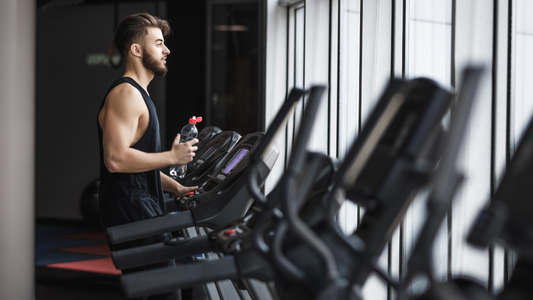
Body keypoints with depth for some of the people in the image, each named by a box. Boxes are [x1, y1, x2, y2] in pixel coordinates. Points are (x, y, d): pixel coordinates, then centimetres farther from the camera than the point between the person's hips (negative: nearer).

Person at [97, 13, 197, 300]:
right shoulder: (125, 94, -14)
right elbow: (116, 158, -25)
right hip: (132, 214, -10)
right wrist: (172, 156, -17)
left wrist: (173, 186, 17)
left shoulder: (137, 94, 20)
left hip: (143, 211, 10)